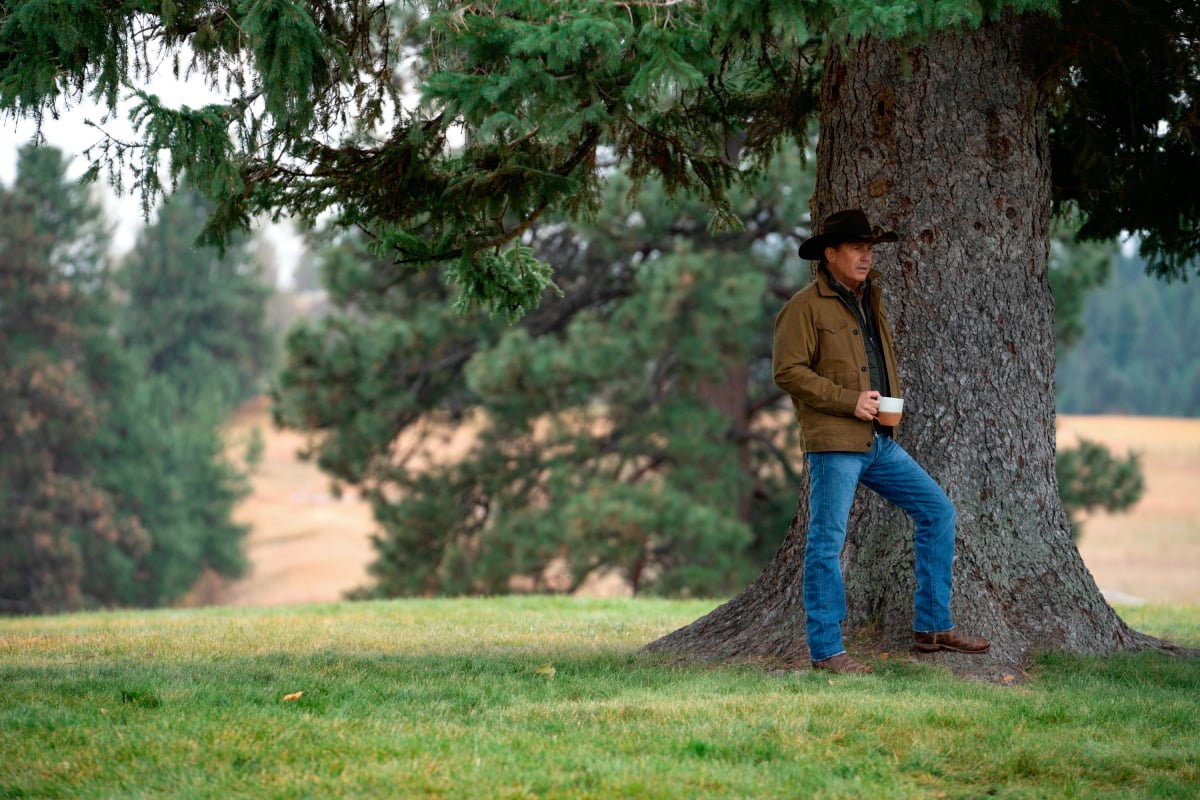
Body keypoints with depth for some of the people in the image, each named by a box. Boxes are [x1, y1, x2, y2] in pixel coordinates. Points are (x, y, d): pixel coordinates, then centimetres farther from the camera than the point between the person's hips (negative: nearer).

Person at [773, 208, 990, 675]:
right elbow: (788, 372, -14)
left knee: (937, 511, 6)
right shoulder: (806, 307, -7)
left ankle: (933, 627, 11)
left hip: (879, 443, 8)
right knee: (827, 544, -4)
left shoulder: (870, 300, 18)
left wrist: (891, 401, 17)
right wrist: (848, 401, -18)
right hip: (834, 444, -8)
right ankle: (825, 650, 2)